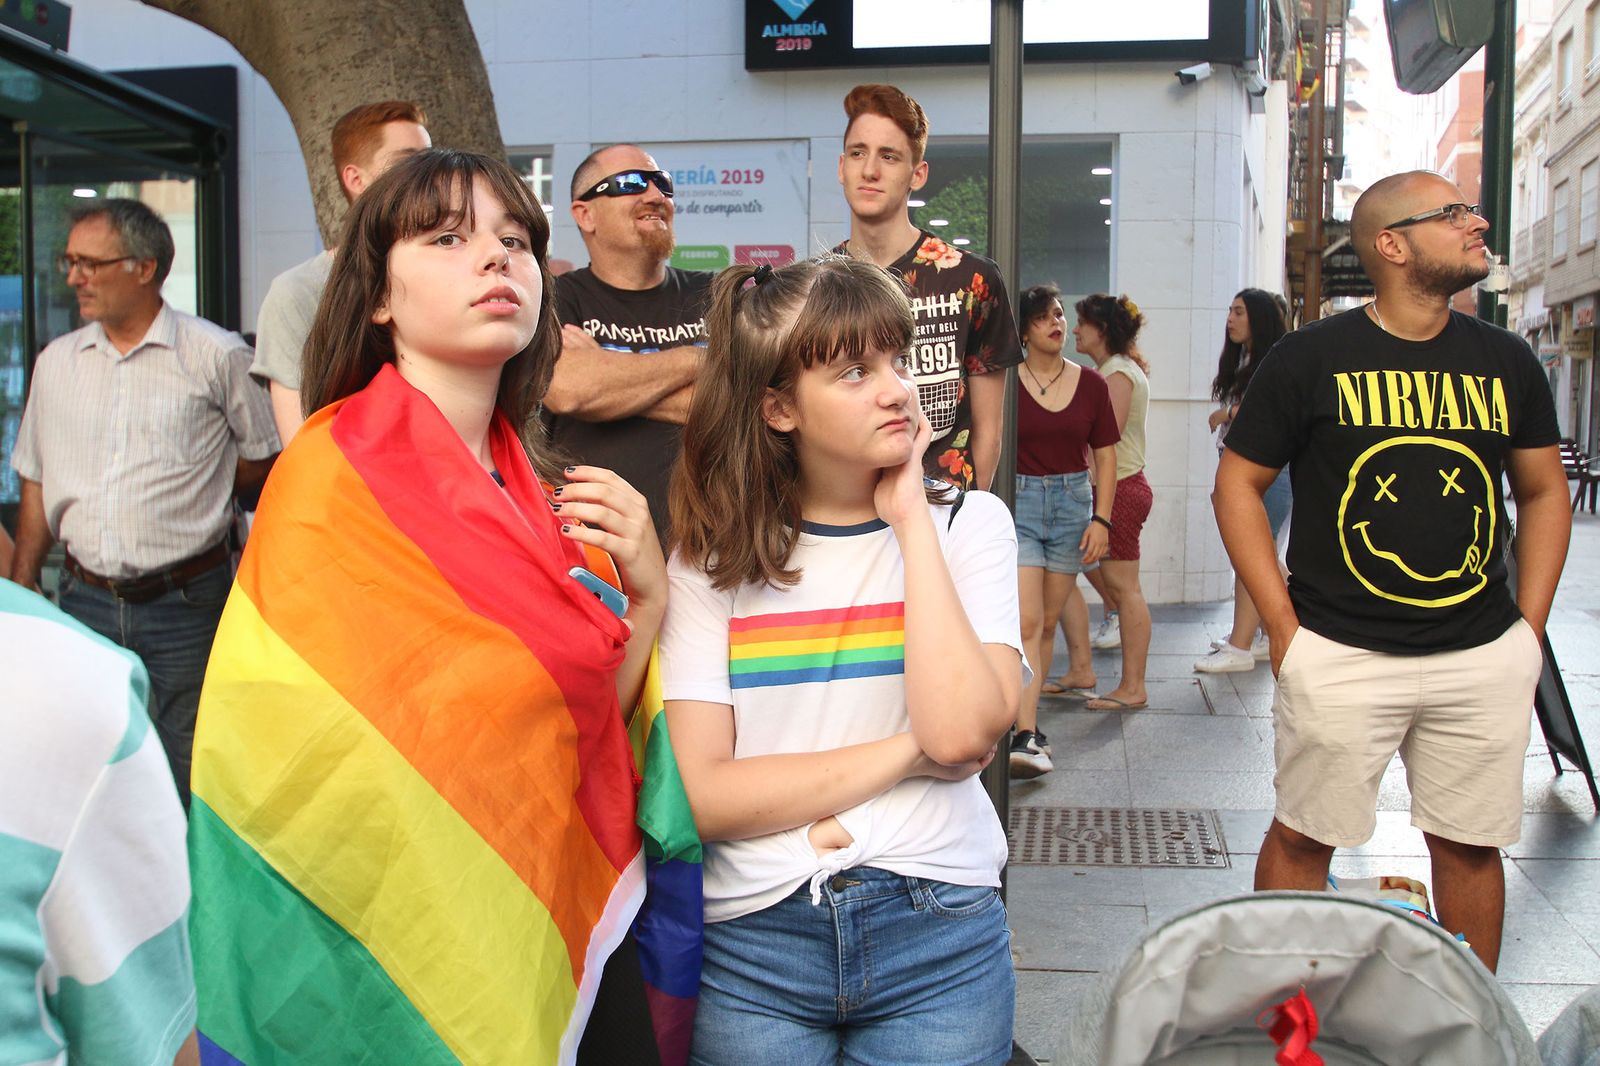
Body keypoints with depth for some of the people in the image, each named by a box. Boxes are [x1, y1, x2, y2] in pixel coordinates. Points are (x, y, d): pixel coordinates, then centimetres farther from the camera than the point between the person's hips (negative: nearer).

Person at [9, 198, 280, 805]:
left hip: (186, 606, -4)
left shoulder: (216, 356, -4)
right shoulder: (56, 361, 11)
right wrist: (19, 595, 11)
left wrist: (184, 487, 1)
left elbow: (264, 462, 6)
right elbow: (38, 484, 16)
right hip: (84, 603, 4)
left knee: (187, 779, 1)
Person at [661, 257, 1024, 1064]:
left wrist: (909, 517, -13)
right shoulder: (713, 562, -2)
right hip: (753, 941, 0)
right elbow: (701, 796, -11)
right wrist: (907, 754, -12)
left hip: (938, 936, 1)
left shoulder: (967, 525, 0)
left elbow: (960, 730, -17)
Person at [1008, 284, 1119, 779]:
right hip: (1019, 501, -3)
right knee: (1026, 621, -12)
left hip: (1073, 502, 3)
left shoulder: (1090, 383, 6)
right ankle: (1027, 736, -15)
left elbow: (1106, 456, 9)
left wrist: (1101, 519, 1)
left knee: (1049, 620, 10)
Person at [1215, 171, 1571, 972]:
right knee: (1303, 838, 5)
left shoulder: (1505, 360, 8)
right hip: (1339, 656, -3)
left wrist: (1530, 625, 8)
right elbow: (1237, 485, -1)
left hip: (1484, 658, 4)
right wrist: (1283, 626, -6)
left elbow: (1543, 492, 17)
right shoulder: (1311, 357, -4)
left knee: (1472, 843, 11)